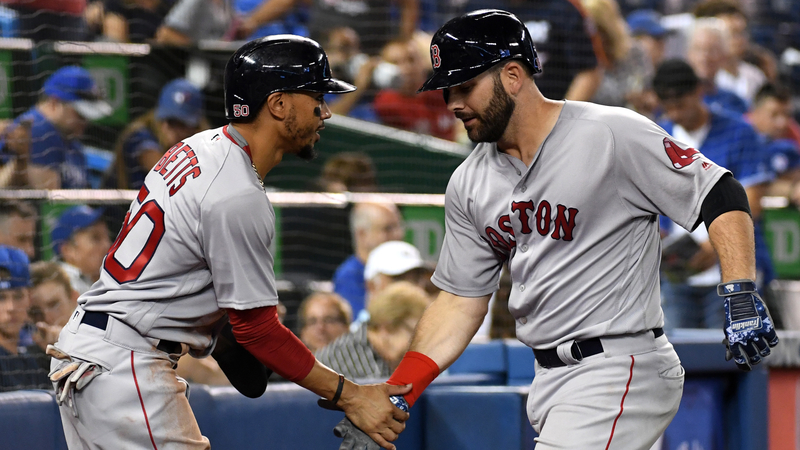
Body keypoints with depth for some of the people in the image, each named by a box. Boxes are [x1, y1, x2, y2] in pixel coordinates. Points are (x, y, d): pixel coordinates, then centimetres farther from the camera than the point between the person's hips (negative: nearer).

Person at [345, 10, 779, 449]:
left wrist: (739, 295, -23)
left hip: (621, 368, -8)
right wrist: (394, 398, 5)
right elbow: (460, 301, 14)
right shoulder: (469, 185, 10)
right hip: (549, 377, 8)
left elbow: (720, 195, -10)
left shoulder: (613, 134, -11)